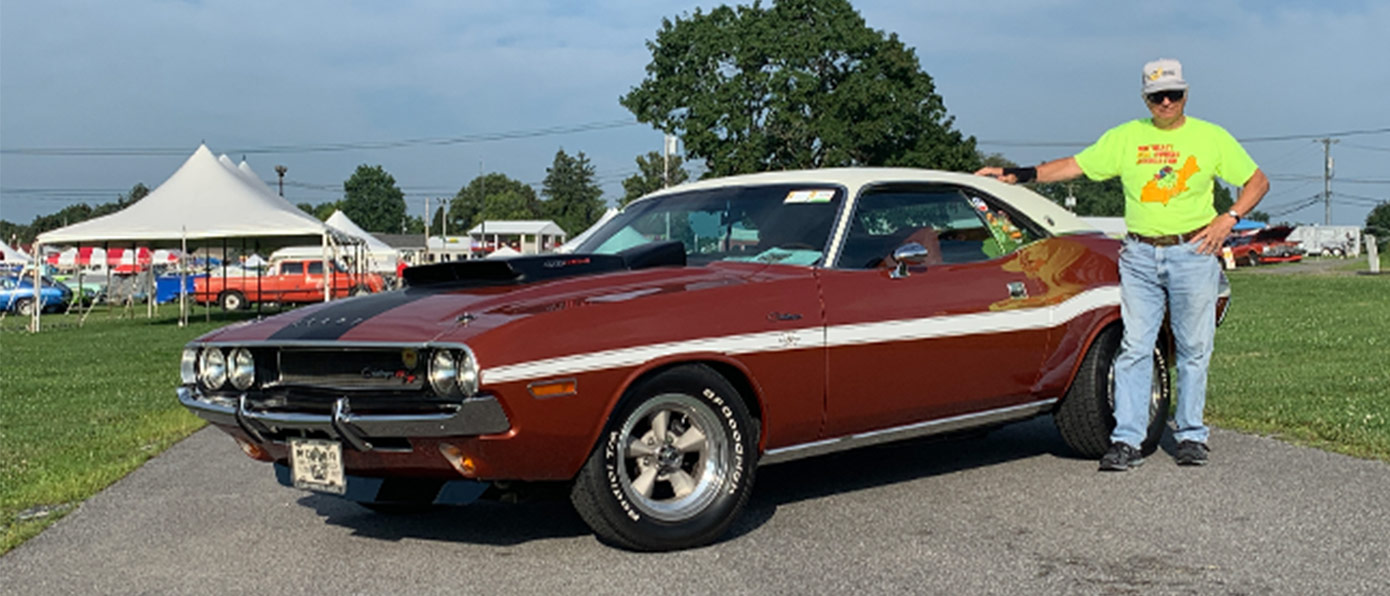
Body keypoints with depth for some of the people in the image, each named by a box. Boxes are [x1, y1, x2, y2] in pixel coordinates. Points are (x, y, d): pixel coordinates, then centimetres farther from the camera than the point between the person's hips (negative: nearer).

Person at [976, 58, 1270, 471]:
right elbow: (1075, 165, 7)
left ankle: (1191, 436, 16)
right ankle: (1127, 440, -1)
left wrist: (1229, 218, -6)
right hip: (1140, 255, 1)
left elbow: (1257, 180, 10)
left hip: (1193, 253, -1)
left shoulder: (1211, 138, 6)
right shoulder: (1125, 138, 9)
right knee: (1134, 348, -3)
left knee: (1193, 350, 5)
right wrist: (1019, 175, -3)